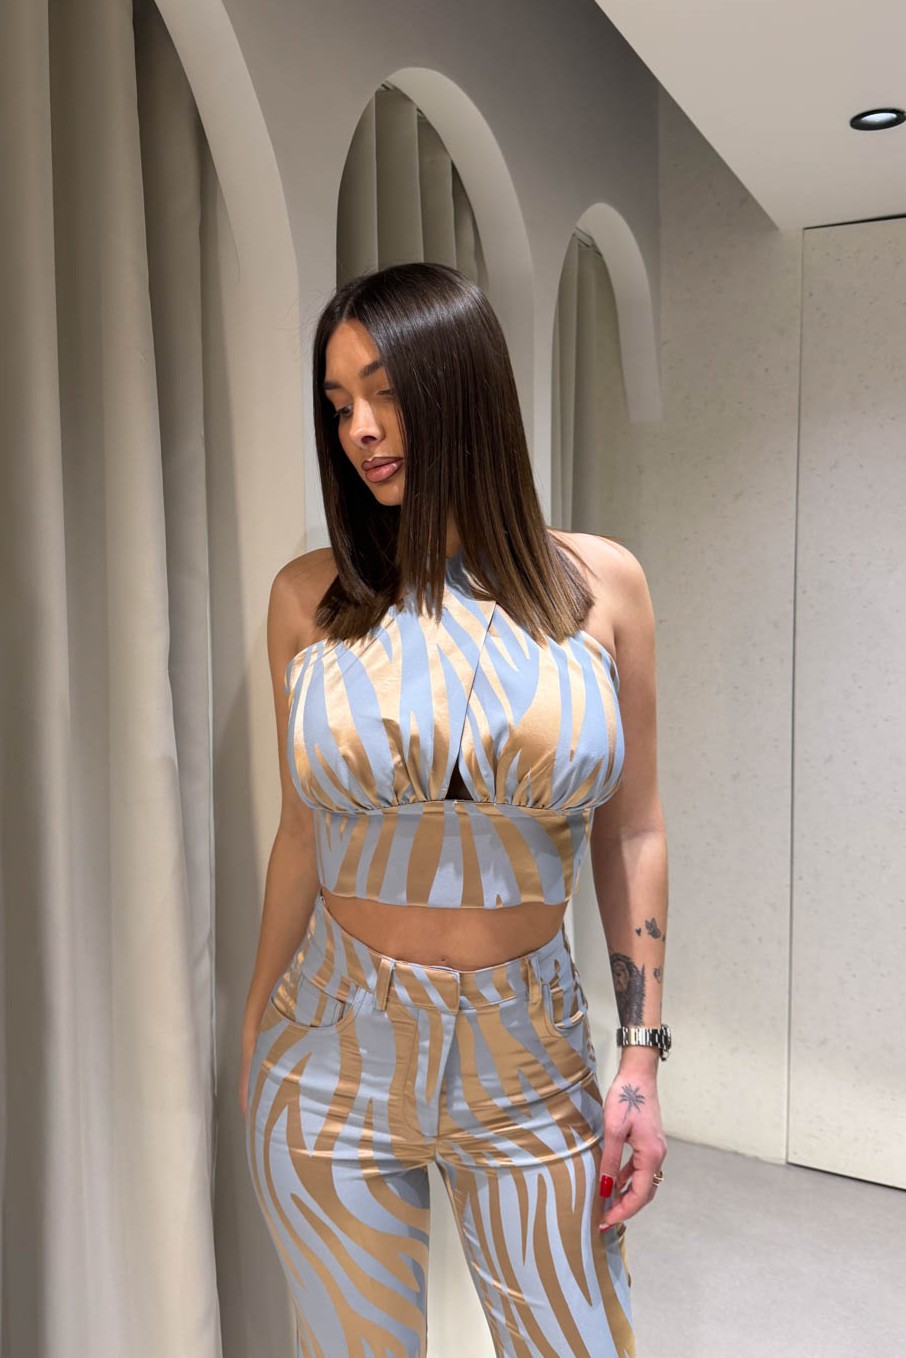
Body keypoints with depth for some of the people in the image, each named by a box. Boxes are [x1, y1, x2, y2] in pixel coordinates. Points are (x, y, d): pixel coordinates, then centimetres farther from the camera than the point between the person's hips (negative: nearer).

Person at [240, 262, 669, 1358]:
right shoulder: (311, 597, -5)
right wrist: (254, 1044, 9)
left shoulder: (601, 582, -5)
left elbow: (631, 832, 0)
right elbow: (303, 832, 3)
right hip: (334, 1058, 1)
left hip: (531, 1057, 0)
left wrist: (642, 1055, -1)